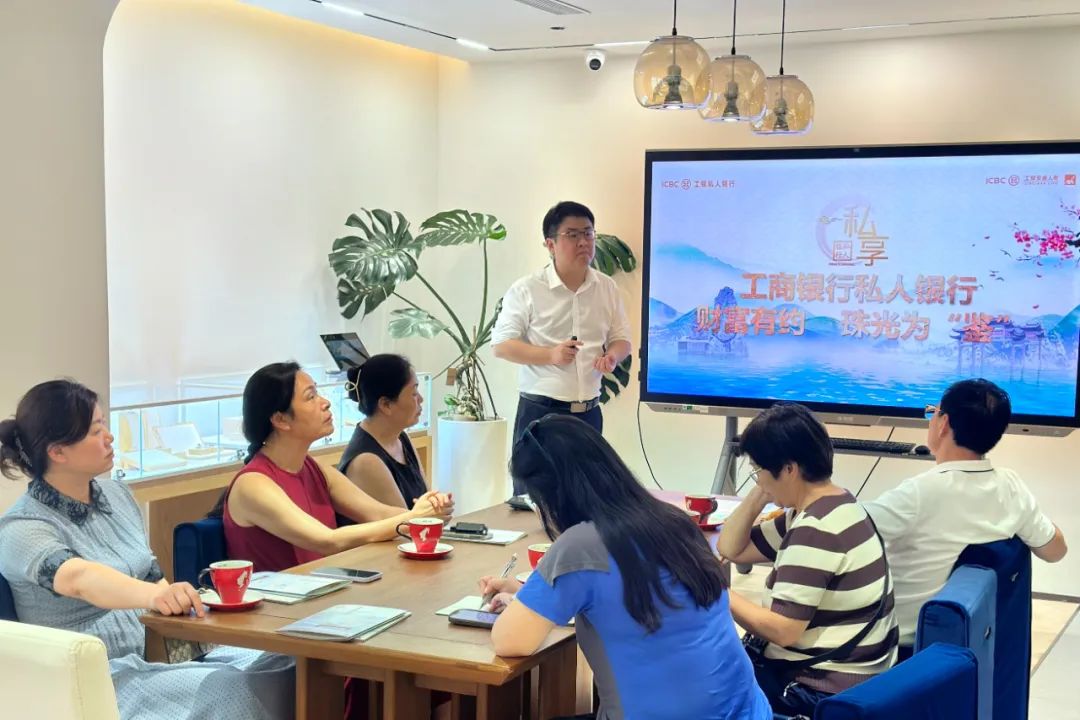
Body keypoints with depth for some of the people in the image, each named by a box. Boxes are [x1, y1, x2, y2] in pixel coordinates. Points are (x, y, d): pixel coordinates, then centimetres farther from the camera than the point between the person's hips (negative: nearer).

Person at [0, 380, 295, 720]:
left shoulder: (117, 493, 8)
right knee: (230, 691, -30)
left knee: (285, 665, -16)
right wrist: (153, 596, -54)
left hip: (159, 651, 7)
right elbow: (78, 578, -36)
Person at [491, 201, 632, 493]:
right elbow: (501, 345, -8)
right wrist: (550, 355, -22)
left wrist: (613, 356, -9)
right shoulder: (526, 290, -7)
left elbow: (621, 338, 15)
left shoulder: (607, 288, 7)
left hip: (588, 412, 5)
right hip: (540, 411, -4)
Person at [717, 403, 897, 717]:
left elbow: (781, 631, -26)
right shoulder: (828, 508, 7)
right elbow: (730, 549, 14)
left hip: (823, 691, -9)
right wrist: (759, 495, 2)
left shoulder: (816, 531, -23)